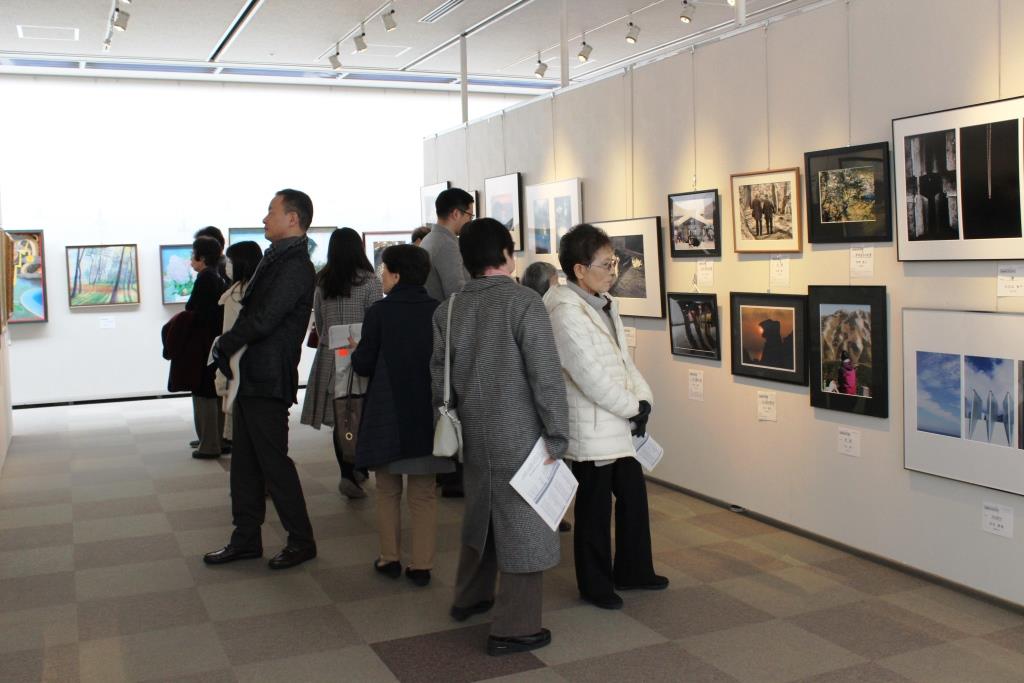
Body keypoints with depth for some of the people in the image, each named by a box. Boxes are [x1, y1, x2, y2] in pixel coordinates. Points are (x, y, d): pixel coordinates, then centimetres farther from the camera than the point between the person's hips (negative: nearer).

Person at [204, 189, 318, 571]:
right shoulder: (277, 260, 14)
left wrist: (224, 344, -9)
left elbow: (263, 320, -22)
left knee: (274, 462, -1)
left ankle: (301, 541, 13)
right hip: (250, 377, 10)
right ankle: (246, 539, 25)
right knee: (245, 463, 15)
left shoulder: (294, 266, -16)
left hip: (268, 381, -10)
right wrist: (228, 347, 2)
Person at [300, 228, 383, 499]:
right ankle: (357, 469, -6)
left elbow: (317, 321, 13)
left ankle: (348, 474, 13)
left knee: (339, 418, 8)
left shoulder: (321, 282, 5)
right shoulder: (368, 281, -8)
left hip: (330, 357, 4)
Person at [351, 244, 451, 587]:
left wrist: (356, 353, 14)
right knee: (424, 493, 11)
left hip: (388, 414, -2)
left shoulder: (379, 311, -11)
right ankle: (421, 564, 12)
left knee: (387, 489, 14)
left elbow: (363, 364, -7)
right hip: (428, 416, 2)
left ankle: (389, 558, 19)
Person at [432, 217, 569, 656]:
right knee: (522, 529, 4)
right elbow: (546, 377, -17)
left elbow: (439, 377, 9)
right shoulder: (524, 302, -15)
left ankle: (469, 599, 40)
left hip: (474, 436, 7)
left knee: (481, 517, 24)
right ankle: (514, 629, 12)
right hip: (518, 439, -6)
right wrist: (557, 436, -10)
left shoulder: (448, 309, 3)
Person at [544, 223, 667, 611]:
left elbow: (624, 358, 12)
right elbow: (592, 378, -23)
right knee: (595, 508, 6)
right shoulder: (566, 311, -20)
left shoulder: (603, 304, 8)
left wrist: (643, 399, -2)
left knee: (634, 495, 18)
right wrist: (633, 408, -13)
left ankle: (632, 570, 36)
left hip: (619, 423, 9)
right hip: (591, 429, -9)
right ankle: (595, 585, 24)